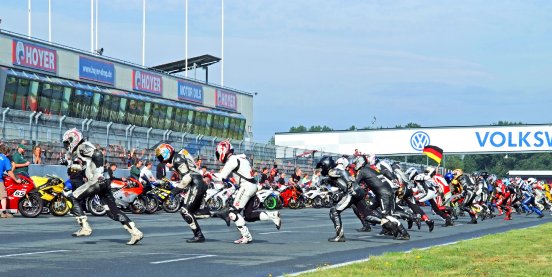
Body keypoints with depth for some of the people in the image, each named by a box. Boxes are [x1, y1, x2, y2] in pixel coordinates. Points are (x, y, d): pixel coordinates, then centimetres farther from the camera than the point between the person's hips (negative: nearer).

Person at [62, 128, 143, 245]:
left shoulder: (83, 146, -1)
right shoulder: (79, 151, 29)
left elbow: (98, 154, -18)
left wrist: (99, 172, -22)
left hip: (97, 181, -9)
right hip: (104, 182, 9)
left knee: (73, 198, 0)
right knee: (113, 211, 5)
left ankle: (85, 227, -6)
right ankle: (136, 232, -3)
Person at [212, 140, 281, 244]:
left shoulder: (232, 160, -9)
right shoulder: (239, 158, 21)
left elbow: (221, 177, -11)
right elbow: (229, 175, 25)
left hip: (246, 186, -10)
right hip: (253, 186, 10)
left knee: (233, 212, -6)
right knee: (248, 216, 12)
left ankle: (246, 236, -7)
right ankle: (273, 215, 6)